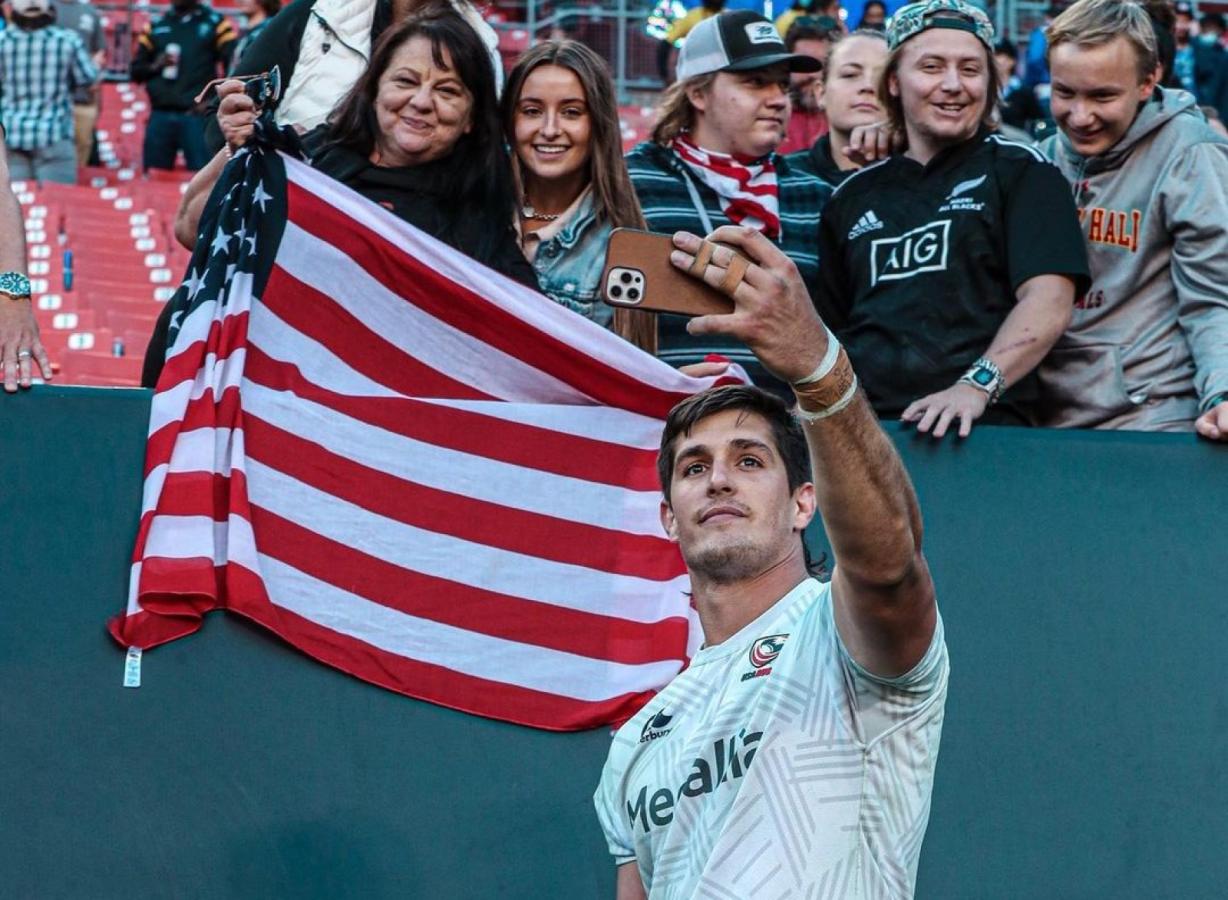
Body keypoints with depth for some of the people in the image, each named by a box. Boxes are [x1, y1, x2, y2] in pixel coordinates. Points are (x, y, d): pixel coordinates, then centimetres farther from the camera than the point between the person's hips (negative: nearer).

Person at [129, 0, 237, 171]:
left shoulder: (215, 24, 4)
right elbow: (136, 70, 16)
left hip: (197, 116, -4)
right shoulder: (156, 26, 15)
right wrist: (154, 66, -5)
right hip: (160, 116, 4)